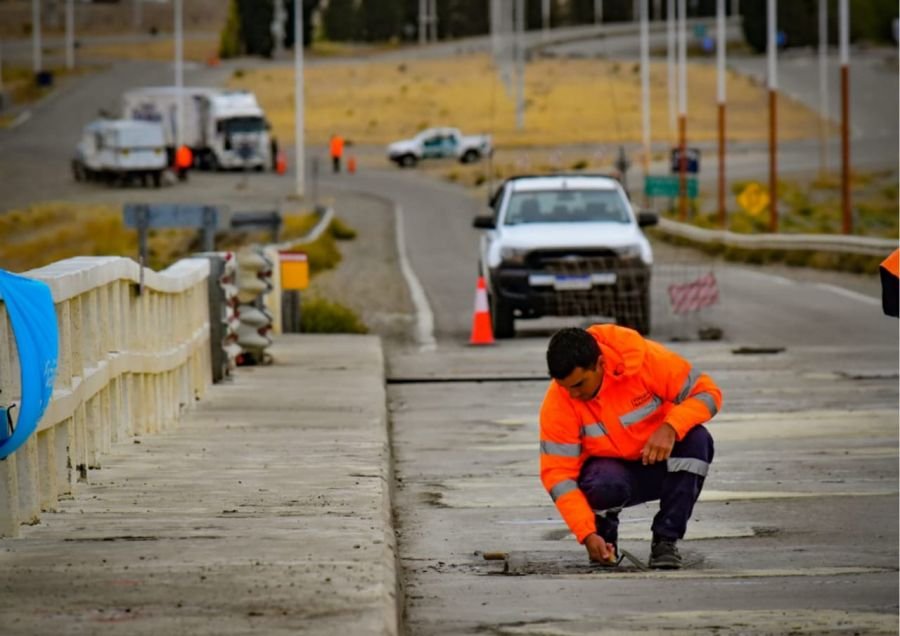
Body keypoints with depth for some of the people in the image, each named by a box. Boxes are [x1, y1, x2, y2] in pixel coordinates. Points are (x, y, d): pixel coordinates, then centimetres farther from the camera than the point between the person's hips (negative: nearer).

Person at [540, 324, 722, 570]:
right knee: (603, 484, -37)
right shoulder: (557, 402, -21)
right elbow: (558, 473, -19)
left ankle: (665, 540, -18)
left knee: (697, 439, -31)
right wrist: (587, 534, -29)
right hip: (613, 470, -1)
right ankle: (604, 535, 0)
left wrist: (670, 428, -36)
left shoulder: (645, 359, -23)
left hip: (662, 464, 1)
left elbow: (707, 392, -18)